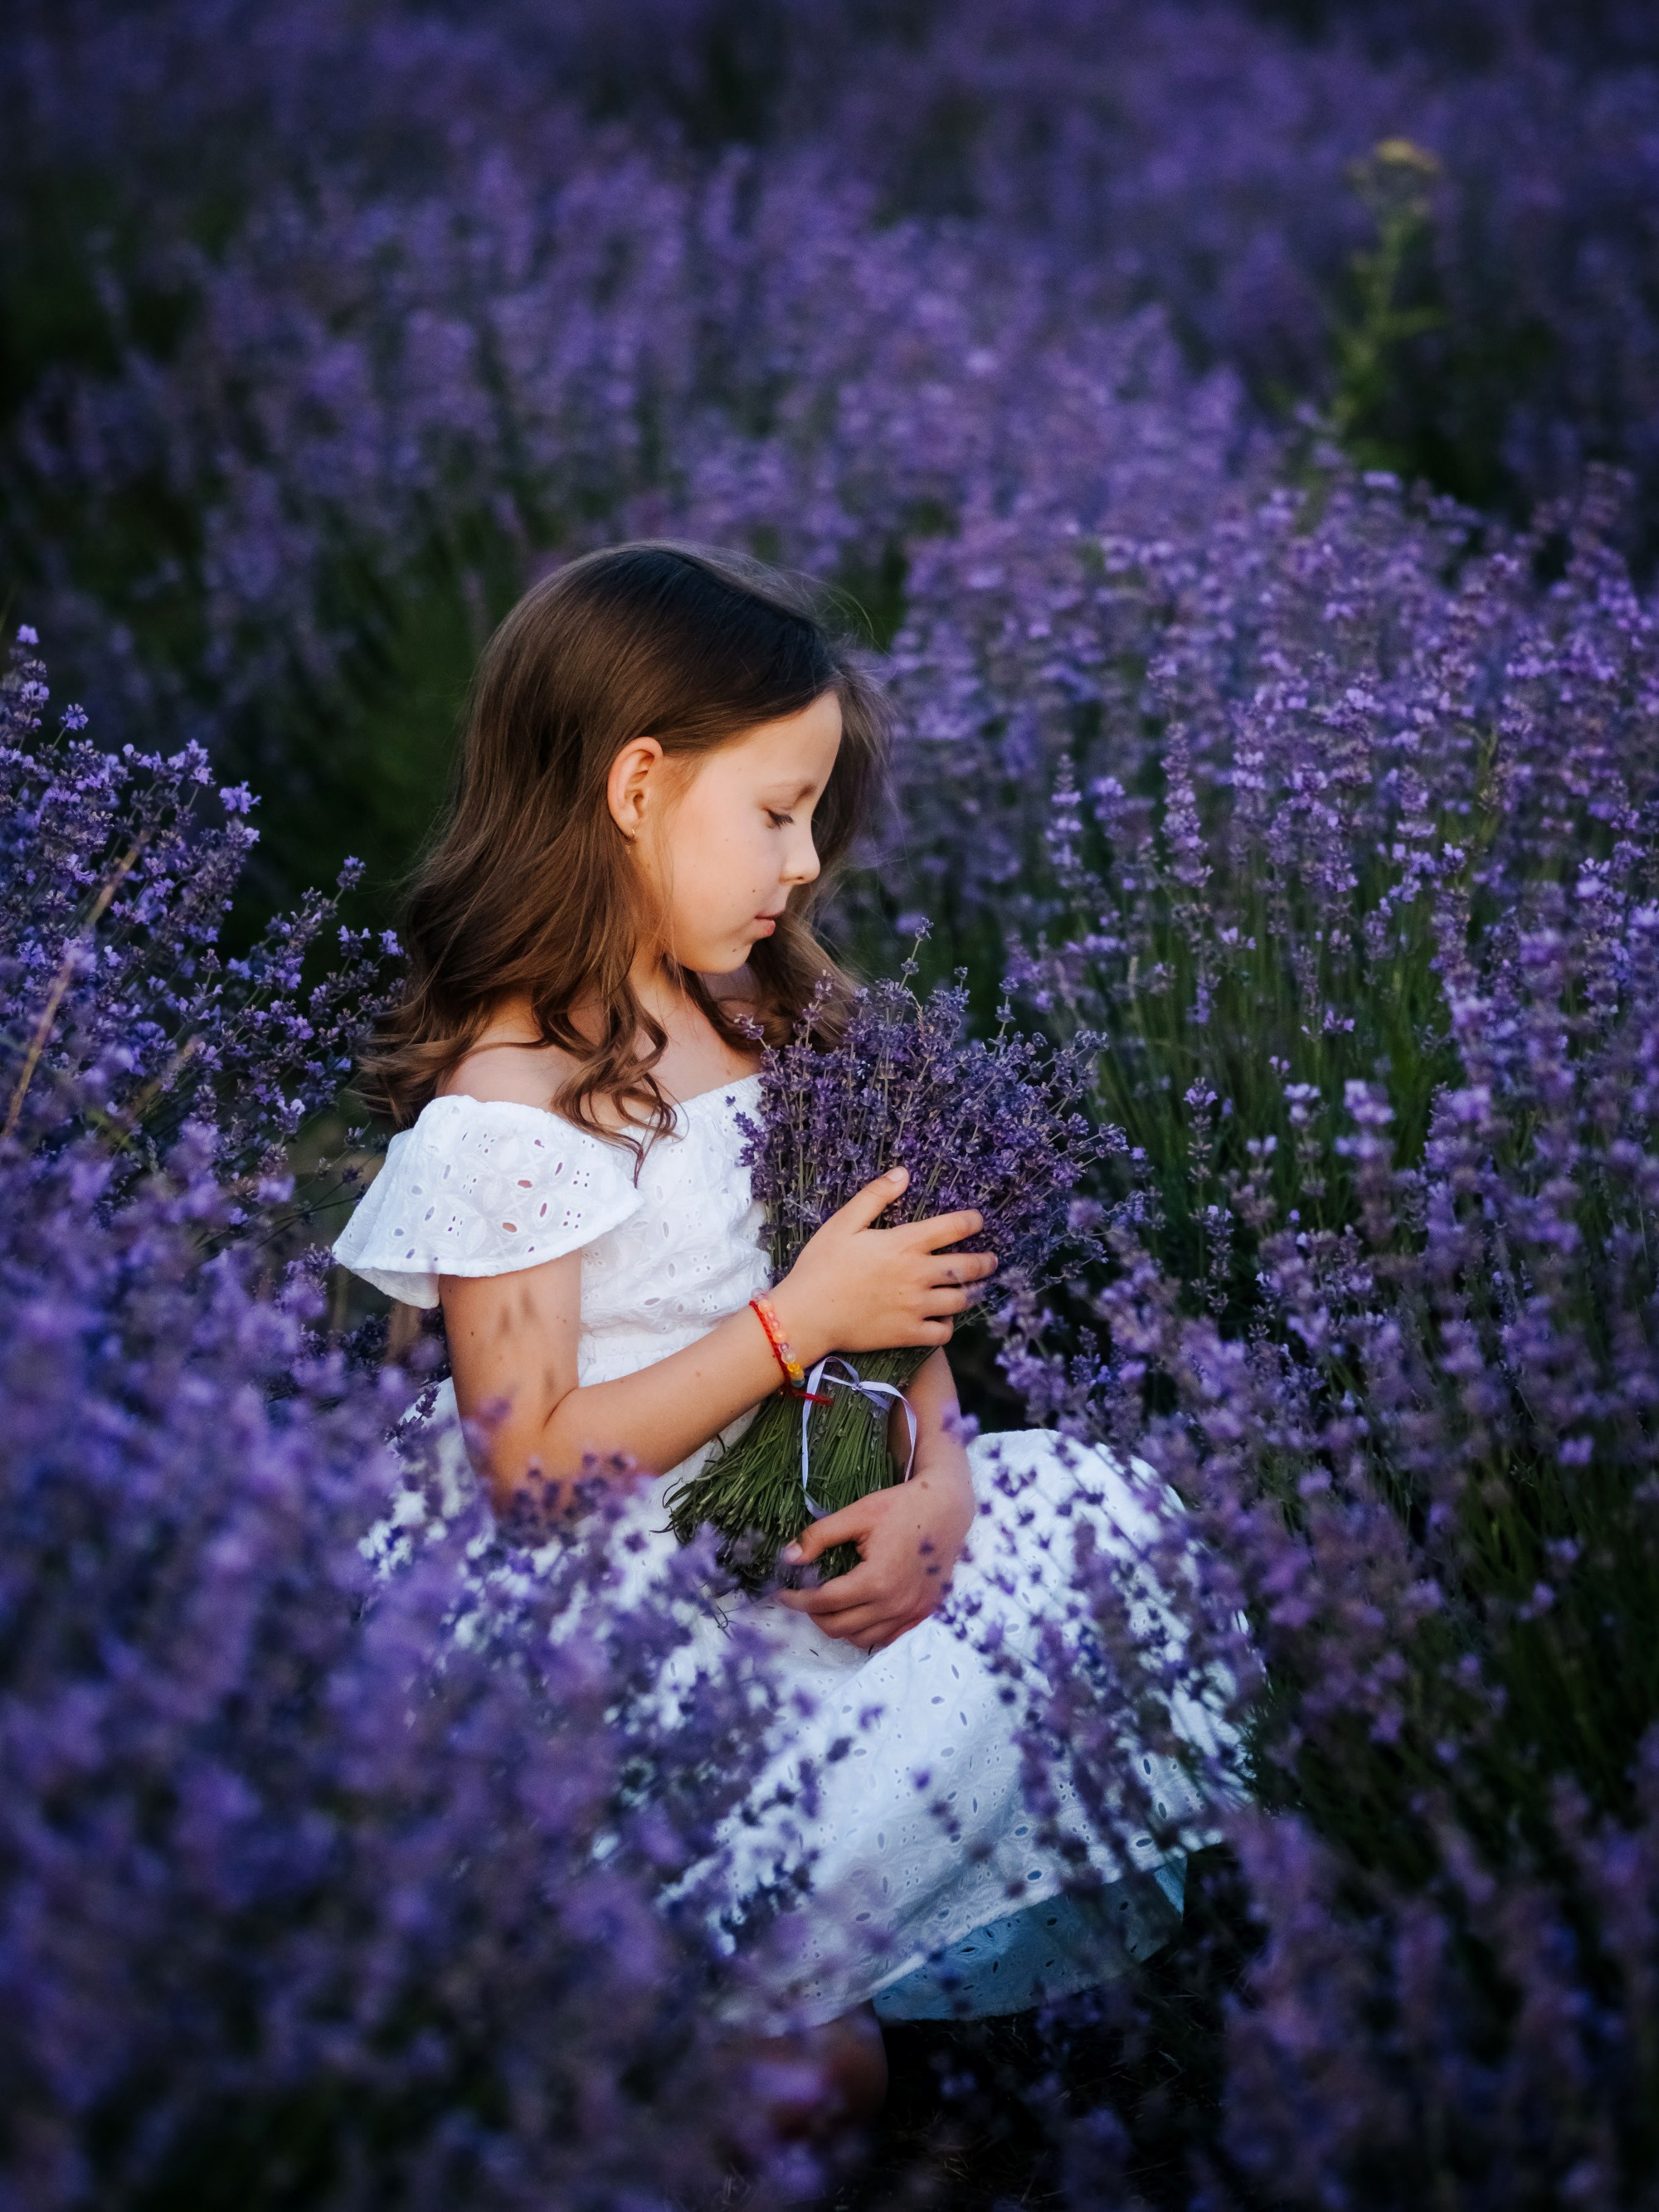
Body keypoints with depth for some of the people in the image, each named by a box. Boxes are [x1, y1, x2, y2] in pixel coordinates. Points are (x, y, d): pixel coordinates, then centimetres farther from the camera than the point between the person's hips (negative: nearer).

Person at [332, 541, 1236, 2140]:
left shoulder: (754, 1021, 8)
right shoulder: (506, 1111, -18)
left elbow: (893, 1277, 10)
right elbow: (536, 1467, -20)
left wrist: (934, 1483, -9)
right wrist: (798, 1321, -20)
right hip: (610, 1603, -9)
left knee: (1112, 1510, -3)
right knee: (942, 1725, -26)